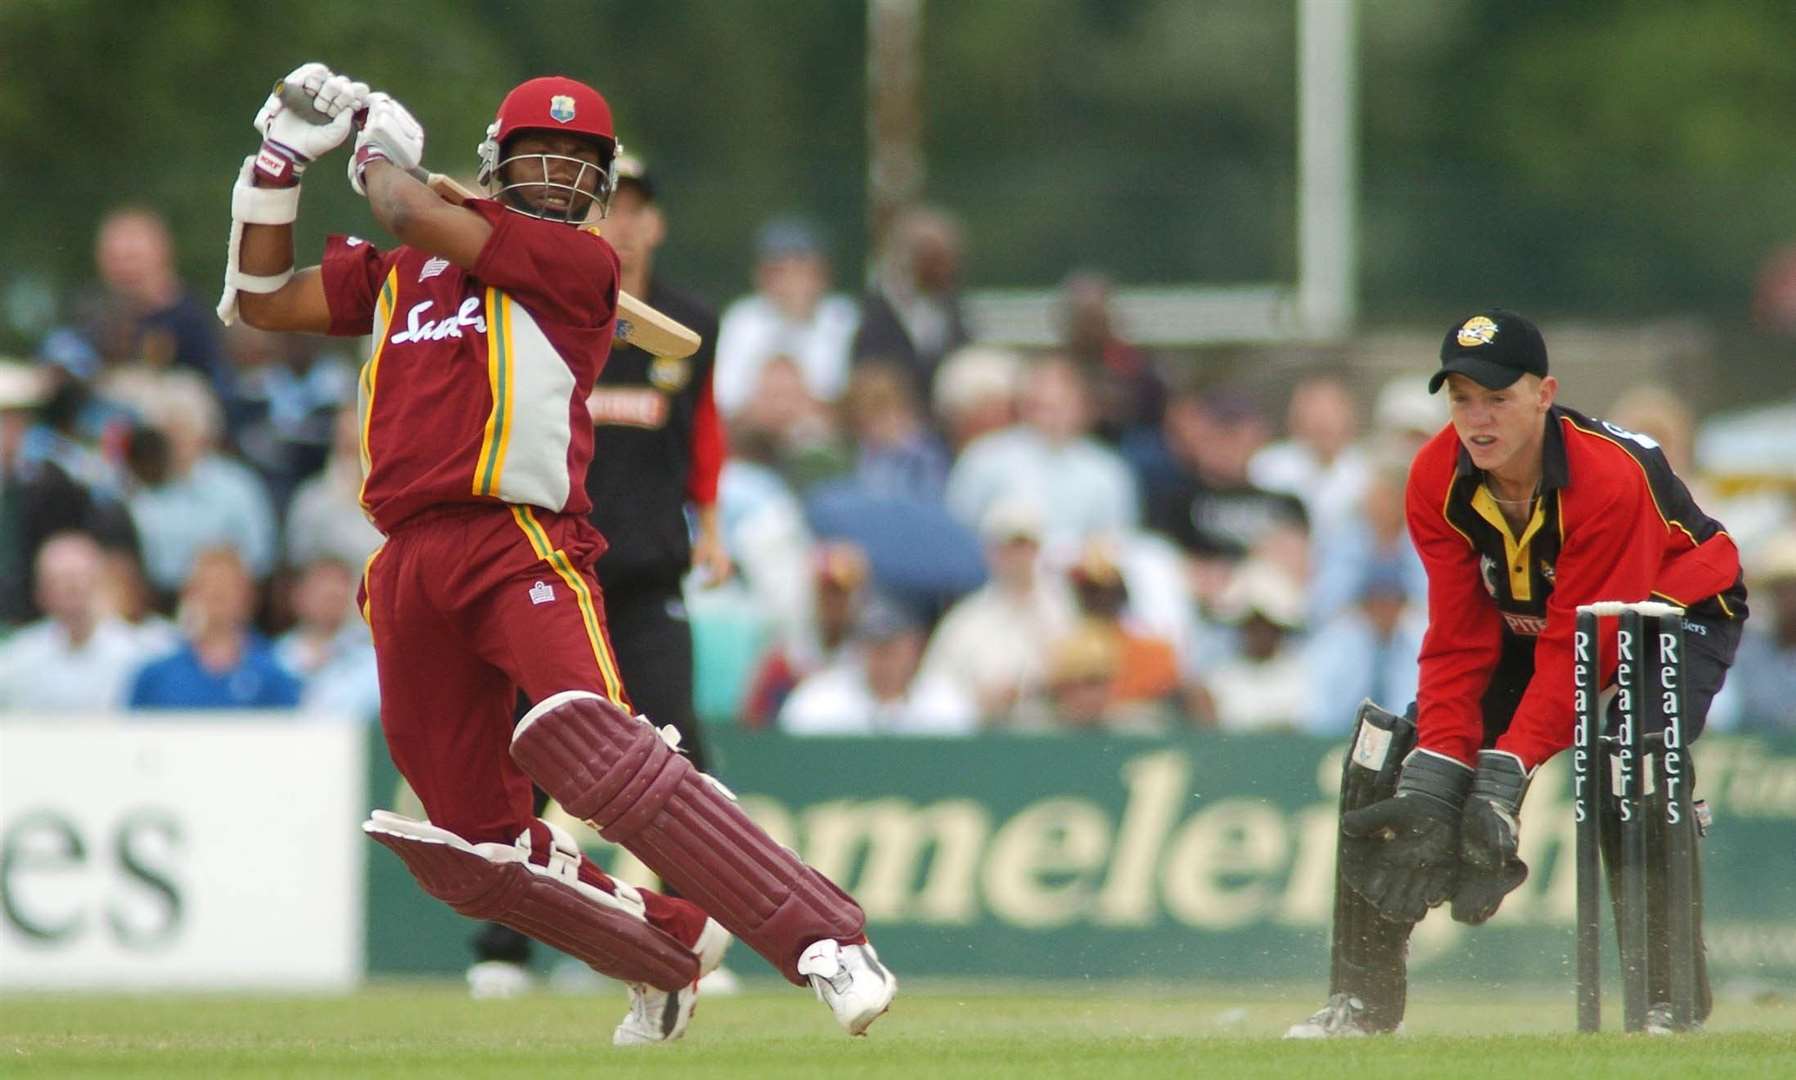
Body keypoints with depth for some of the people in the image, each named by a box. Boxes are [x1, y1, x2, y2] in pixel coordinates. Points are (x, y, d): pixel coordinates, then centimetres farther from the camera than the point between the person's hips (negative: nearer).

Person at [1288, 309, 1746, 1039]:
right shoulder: (1437, 479, -18)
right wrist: (1438, 769, -29)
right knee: (1386, 762, -7)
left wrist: (1508, 771, -42)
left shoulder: (1610, 477, -35)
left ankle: (1670, 988, -20)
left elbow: (1578, 649, -35)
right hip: (1525, 619, 6)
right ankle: (1363, 994, 3)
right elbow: (1458, 639, -16)